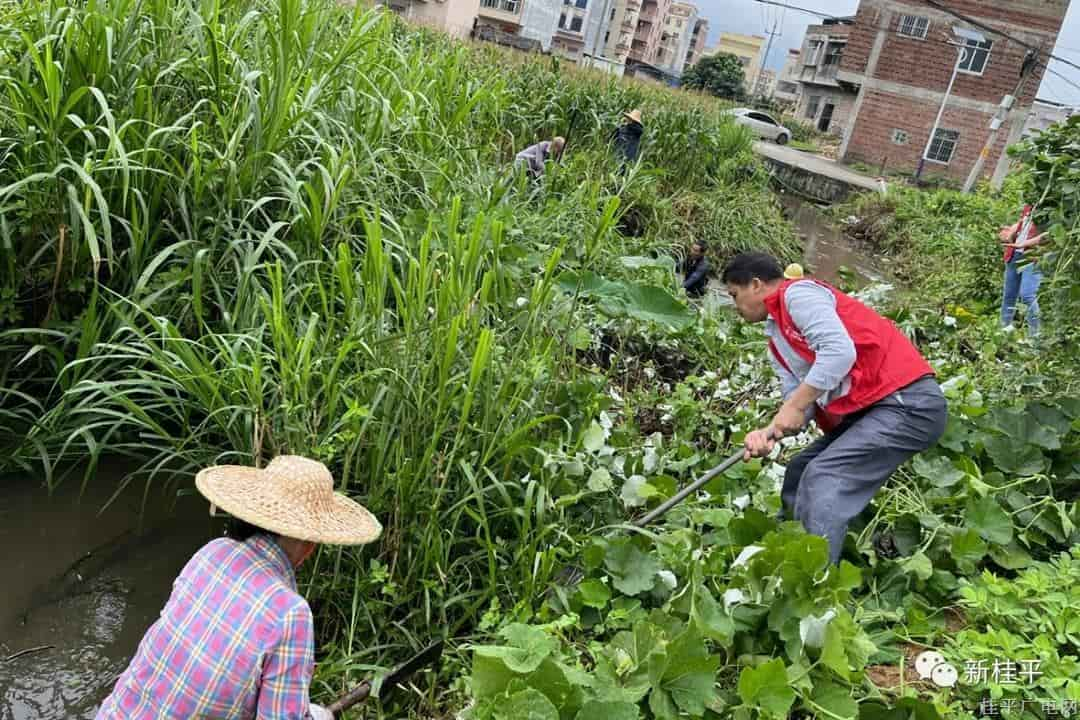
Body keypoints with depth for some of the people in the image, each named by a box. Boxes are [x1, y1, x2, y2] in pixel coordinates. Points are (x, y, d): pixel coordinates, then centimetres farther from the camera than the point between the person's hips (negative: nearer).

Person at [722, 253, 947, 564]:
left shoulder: (797, 294, -7)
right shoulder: (777, 344, 20)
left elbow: (840, 351, -21)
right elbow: (800, 401, 10)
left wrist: (793, 406, -16)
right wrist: (769, 432, -10)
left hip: (906, 402, -10)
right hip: (864, 412, 10)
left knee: (822, 480, -18)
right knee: (799, 473, 11)